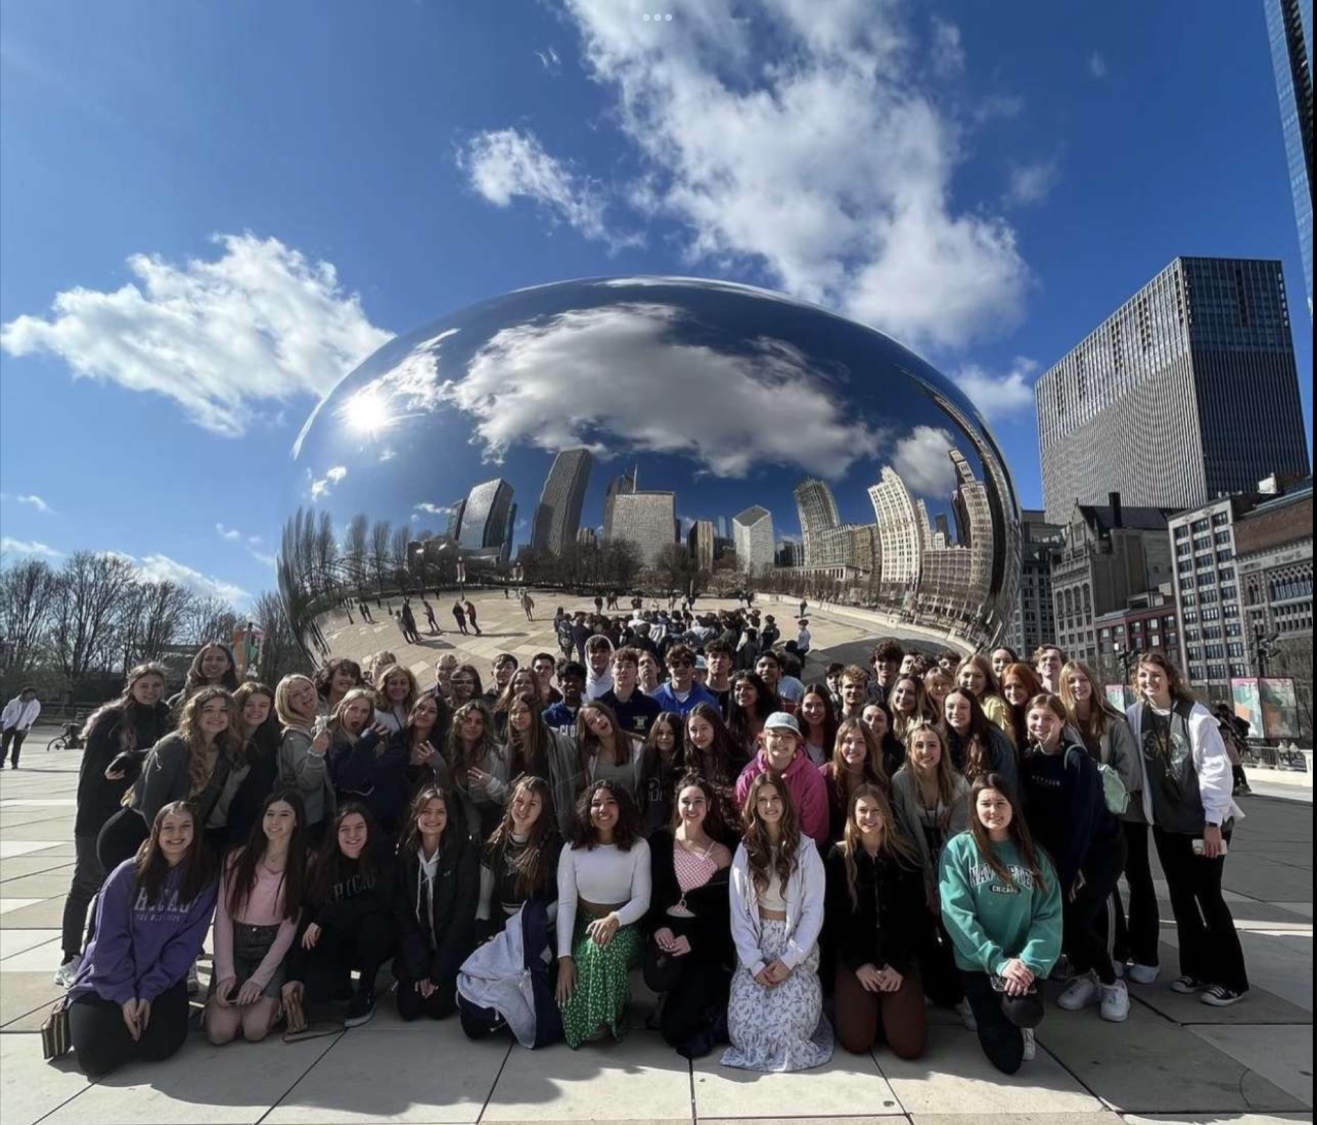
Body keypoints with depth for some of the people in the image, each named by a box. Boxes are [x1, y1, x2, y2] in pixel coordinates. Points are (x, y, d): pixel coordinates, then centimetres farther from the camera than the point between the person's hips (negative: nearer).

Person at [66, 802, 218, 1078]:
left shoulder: (204, 879, -7)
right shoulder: (128, 873, -11)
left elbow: (186, 943, -6)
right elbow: (109, 940, -10)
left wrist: (150, 991, -13)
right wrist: (124, 993, -13)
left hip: (163, 980, 1)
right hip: (108, 980, -1)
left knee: (157, 1047, -19)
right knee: (96, 1057, -15)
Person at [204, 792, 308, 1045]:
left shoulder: (303, 865, -6)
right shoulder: (239, 858, -2)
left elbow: (289, 926, -7)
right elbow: (223, 916, -4)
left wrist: (258, 978, -15)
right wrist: (226, 972, -14)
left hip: (272, 950, -1)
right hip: (235, 947, 1)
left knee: (254, 1029, -20)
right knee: (219, 1032, -17)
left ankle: (272, 1000, 14)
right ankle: (217, 1001, 17)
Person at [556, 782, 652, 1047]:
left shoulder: (638, 847, -6)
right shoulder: (573, 849, -5)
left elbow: (642, 900, -10)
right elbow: (566, 903, -10)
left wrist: (614, 919, -32)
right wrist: (564, 956, -21)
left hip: (623, 928, -1)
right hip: (583, 928, 2)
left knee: (603, 949, -34)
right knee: (579, 963, -30)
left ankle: (607, 1019, -12)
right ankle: (587, 1023, -2)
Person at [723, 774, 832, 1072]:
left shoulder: (805, 848, -5)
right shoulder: (745, 850, 2)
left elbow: (814, 910, -7)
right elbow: (739, 910, 0)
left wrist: (788, 960, -13)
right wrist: (754, 963, -11)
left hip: (796, 947, -2)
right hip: (756, 945, 2)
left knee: (785, 1027, -18)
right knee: (743, 1025, -15)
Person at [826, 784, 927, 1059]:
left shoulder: (905, 855, 1)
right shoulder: (839, 856, -2)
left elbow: (916, 916, 1)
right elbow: (835, 917, -2)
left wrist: (900, 965, -8)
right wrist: (858, 963, -11)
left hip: (899, 958, 1)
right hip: (854, 957, 0)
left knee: (909, 1046, -11)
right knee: (857, 1042, -12)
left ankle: (887, 1011, 21)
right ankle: (873, 1010, 20)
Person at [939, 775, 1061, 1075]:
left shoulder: (1033, 855, 5)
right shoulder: (959, 848, -5)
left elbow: (1049, 916, -2)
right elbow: (956, 913, -11)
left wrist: (1029, 963, -17)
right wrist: (998, 961, -19)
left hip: (1020, 963, 2)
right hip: (978, 963, -2)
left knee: (1024, 1012, -28)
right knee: (1008, 1058, -9)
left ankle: (1016, 1019, 10)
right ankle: (989, 1016, 25)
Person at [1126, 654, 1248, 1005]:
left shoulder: (1195, 715, -14)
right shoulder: (1134, 715, -1)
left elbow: (1216, 768, -15)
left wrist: (1213, 822, -16)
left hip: (1204, 821, -4)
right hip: (1165, 822, 4)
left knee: (1208, 897, 0)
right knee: (1181, 897, 11)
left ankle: (1230, 978, 14)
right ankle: (1196, 969, 25)